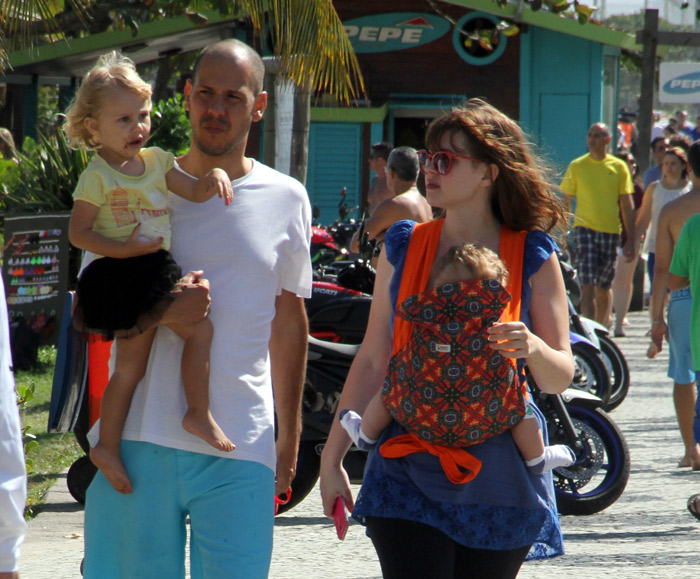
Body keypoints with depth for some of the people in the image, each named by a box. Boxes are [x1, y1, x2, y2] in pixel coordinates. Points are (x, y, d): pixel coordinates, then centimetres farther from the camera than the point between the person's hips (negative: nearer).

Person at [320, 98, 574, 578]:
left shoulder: (532, 256, 0)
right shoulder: (404, 247, 7)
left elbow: (561, 378, -1)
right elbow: (372, 362, 10)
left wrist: (532, 348, -23)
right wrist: (332, 458, 7)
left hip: (498, 484, -1)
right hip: (408, 475, 1)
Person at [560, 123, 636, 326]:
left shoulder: (619, 167, 4)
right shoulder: (576, 166, 3)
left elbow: (627, 206, 6)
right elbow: (566, 202, 7)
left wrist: (631, 240, 1)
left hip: (610, 232, 1)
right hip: (584, 228, -1)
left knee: (604, 288, 11)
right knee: (587, 287, -12)